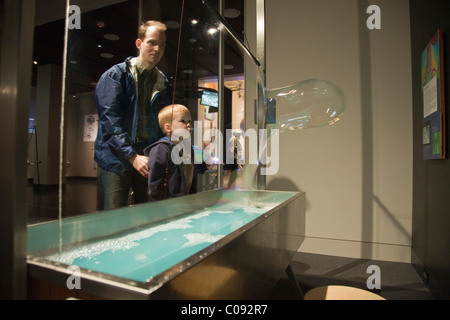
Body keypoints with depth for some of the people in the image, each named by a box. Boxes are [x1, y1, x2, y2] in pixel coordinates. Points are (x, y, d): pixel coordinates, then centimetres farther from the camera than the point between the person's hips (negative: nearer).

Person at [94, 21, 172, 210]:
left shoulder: (164, 84, 14)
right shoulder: (115, 75, 0)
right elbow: (110, 121, -10)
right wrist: (133, 156, -19)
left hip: (148, 162, 4)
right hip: (116, 160, -4)